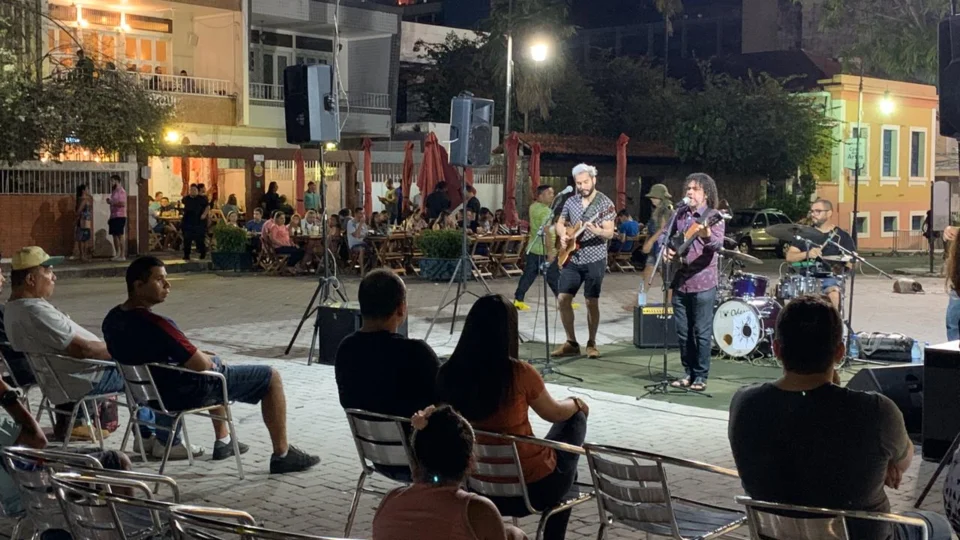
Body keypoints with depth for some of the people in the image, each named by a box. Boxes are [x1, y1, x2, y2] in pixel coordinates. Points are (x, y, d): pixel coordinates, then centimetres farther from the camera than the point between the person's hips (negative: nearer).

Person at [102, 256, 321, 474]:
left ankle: (223, 441, 42)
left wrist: (200, 356, 11)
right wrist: (207, 359, -3)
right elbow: (199, 364, -28)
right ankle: (282, 455, 10)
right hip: (183, 393, -9)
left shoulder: (112, 319, -4)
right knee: (271, 377, 1)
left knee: (215, 361, 38)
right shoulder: (154, 324, -32)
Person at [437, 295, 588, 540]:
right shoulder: (519, 373, -21)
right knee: (574, 419, 23)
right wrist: (577, 403, 17)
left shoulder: (449, 374, -12)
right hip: (533, 486, -5)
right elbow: (554, 413, -1)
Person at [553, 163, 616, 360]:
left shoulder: (605, 203, -7)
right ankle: (571, 342, 11)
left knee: (592, 302, -1)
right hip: (572, 259, 5)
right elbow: (560, 223, 19)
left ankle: (592, 343, 14)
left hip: (594, 260, -4)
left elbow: (610, 233, -13)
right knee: (563, 299, -1)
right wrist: (563, 236, -2)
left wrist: (596, 231, -33)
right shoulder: (571, 201, 7)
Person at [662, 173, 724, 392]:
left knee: (702, 332, -1)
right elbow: (665, 234, 21)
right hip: (680, 281, 6)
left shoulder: (713, 216, -8)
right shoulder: (680, 214, 9)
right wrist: (665, 248, -1)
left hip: (703, 283, -6)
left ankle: (701, 376, 8)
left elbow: (718, 245, -22)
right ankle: (688, 372, 22)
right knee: (683, 332, 11)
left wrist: (707, 236, -44)